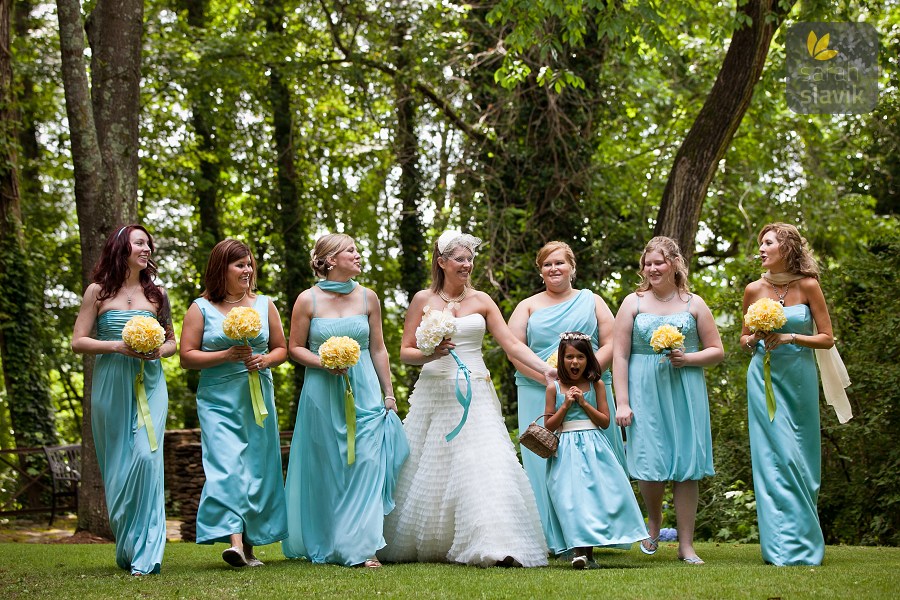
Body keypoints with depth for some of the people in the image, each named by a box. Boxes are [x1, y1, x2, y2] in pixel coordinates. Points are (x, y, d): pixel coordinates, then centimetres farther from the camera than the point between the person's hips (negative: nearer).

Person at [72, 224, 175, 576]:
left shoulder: (155, 293, 12)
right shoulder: (98, 292, 5)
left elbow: (172, 341, 19)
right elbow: (78, 342, 2)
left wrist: (159, 351, -3)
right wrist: (117, 346, -12)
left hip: (149, 385, 1)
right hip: (110, 385, -1)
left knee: (146, 456, -16)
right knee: (117, 465, 2)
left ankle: (144, 554, -13)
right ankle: (125, 551, 16)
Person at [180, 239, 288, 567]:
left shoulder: (264, 304, 11)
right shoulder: (201, 308, 3)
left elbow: (281, 349, 15)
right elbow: (187, 356, -2)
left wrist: (264, 360, -7)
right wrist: (227, 356, -13)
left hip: (258, 398, 3)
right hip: (219, 401, -3)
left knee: (257, 467, 3)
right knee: (226, 467, -16)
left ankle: (251, 546, 10)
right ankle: (234, 540, -26)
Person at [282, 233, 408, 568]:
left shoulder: (368, 298, 6)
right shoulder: (308, 300, -2)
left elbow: (378, 349, 11)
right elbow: (295, 348, 2)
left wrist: (388, 394, 9)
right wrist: (326, 363, -15)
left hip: (363, 392, 2)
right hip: (322, 393, -2)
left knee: (365, 464, -7)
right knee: (325, 470, 5)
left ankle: (360, 547, -4)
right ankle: (324, 546, 18)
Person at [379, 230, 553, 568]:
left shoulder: (481, 300, 8)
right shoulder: (423, 300, 5)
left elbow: (511, 344, 2)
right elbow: (405, 352, 4)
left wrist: (547, 370, -10)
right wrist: (430, 354, -16)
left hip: (475, 396, 0)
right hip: (434, 396, 0)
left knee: (484, 464, -12)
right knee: (428, 470, 3)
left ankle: (498, 546, -17)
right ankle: (419, 546, 17)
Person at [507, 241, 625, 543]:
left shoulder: (591, 301, 13)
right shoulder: (528, 306, 12)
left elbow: (610, 344, 4)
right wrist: (545, 377, -13)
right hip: (540, 395, 0)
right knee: (545, 460, -4)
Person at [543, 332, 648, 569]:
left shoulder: (596, 385, 5)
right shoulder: (554, 388, 3)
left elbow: (605, 421, 1)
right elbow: (549, 426, 3)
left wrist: (584, 403, -8)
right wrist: (566, 405, -8)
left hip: (594, 449, 1)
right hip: (566, 450, -1)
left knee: (596, 493, -5)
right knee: (571, 497, -12)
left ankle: (589, 551, 2)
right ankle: (579, 550, -15)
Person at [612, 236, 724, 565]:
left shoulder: (693, 304, 8)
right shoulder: (634, 303, 5)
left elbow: (717, 351, 9)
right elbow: (620, 355, 1)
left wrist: (687, 358, -10)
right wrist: (622, 402, -6)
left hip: (685, 393, 1)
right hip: (645, 393, 0)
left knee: (686, 466, -1)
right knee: (648, 463, -5)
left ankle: (686, 544, 6)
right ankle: (654, 520, 25)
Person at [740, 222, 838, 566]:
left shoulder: (808, 286, -2)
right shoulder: (754, 290, 4)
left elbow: (827, 338, -1)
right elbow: (744, 339, 15)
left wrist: (790, 337, -14)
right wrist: (753, 340, -7)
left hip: (800, 380, 0)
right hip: (765, 379, 0)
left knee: (801, 458, 2)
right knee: (776, 457, -6)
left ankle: (804, 542, 13)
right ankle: (785, 546, -3)